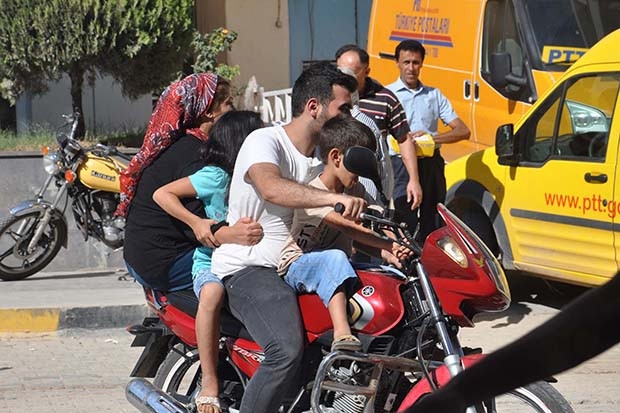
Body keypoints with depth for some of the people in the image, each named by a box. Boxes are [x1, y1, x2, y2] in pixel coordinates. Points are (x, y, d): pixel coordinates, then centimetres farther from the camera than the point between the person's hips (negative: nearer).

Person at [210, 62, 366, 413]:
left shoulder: (324, 159, 15)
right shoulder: (264, 141, -11)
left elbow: (342, 223, 12)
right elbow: (271, 187, -33)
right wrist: (336, 197, -45)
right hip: (250, 268, -9)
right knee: (287, 350, -32)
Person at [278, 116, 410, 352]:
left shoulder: (355, 191, 10)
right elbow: (347, 226, -31)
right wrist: (386, 245, -41)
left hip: (335, 263, 8)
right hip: (297, 265, -8)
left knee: (395, 270, -9)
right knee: (335, 258, -40)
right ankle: (341, 334, -56)